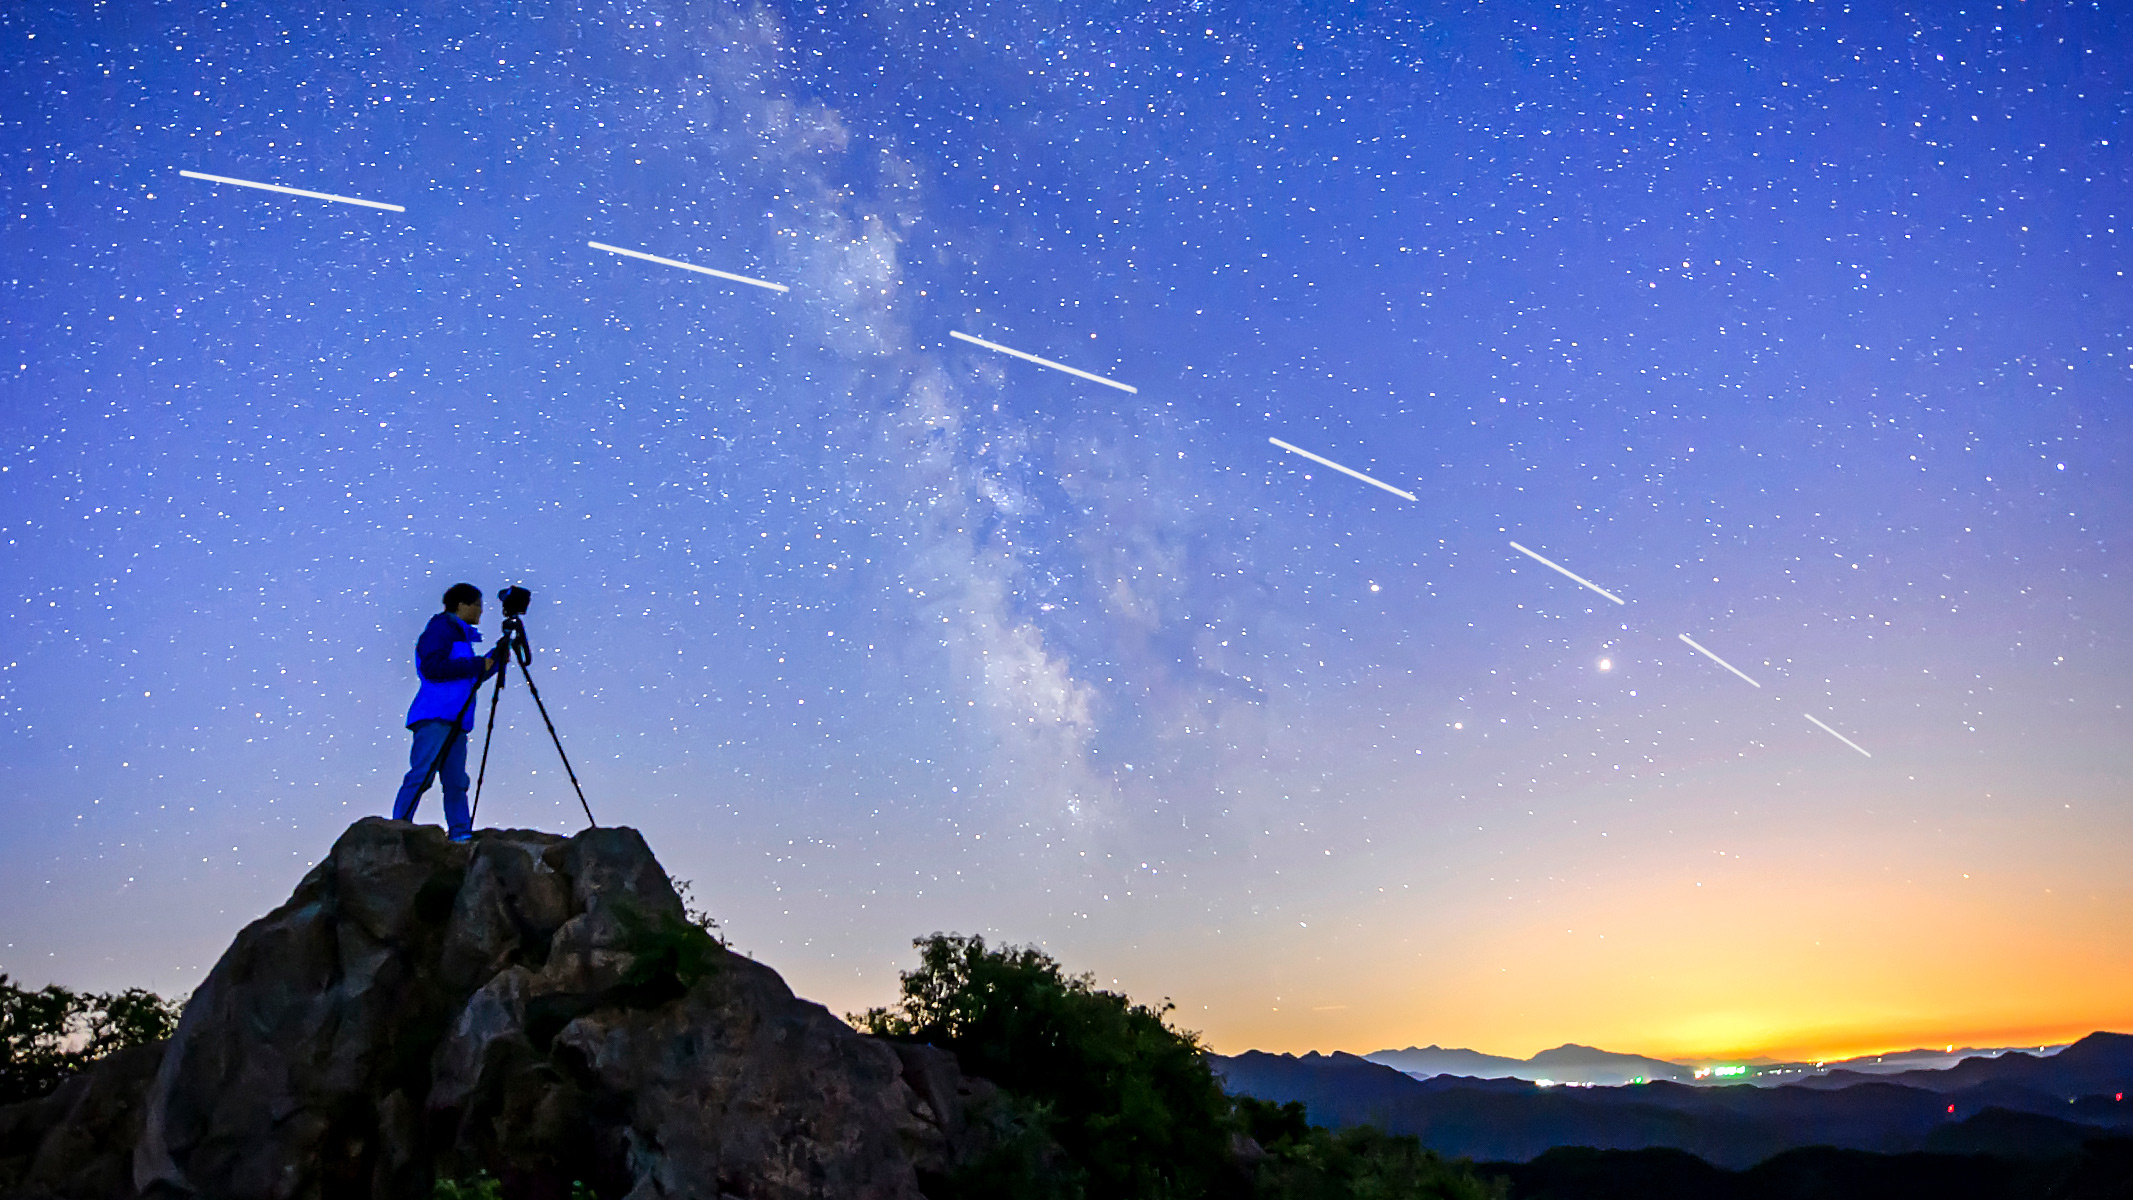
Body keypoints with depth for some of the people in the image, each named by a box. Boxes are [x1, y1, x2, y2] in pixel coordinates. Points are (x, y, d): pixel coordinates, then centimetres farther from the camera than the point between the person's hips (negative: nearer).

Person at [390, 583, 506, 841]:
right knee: (421, 775, -13)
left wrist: (497, 656, 16)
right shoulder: (440, 629, -4)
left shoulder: (464, 635, 24)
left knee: (456, 781, 4)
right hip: (435, 717, -9)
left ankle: (461, 834, 3)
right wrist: (476, 665, -15)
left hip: (456, 721, 9)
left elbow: (473, 676, 28)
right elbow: (431, 667, -18)